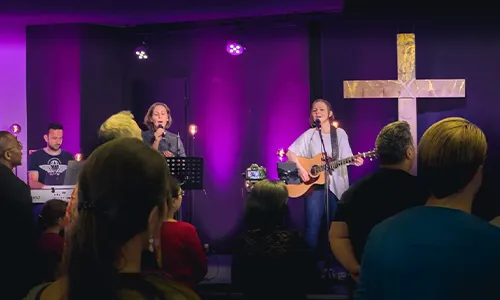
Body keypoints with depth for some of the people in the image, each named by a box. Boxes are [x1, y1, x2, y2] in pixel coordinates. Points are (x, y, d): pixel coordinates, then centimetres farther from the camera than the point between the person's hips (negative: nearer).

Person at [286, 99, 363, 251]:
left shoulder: (340, 133, 3)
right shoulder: (309, 135, 0)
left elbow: (346, 157, 3)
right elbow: (290, 153, -2)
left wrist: (354, 160, -18)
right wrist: (300, 169, -15)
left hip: (336, 184, 1)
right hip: (314, 184, -1)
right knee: (313, 226, -3)